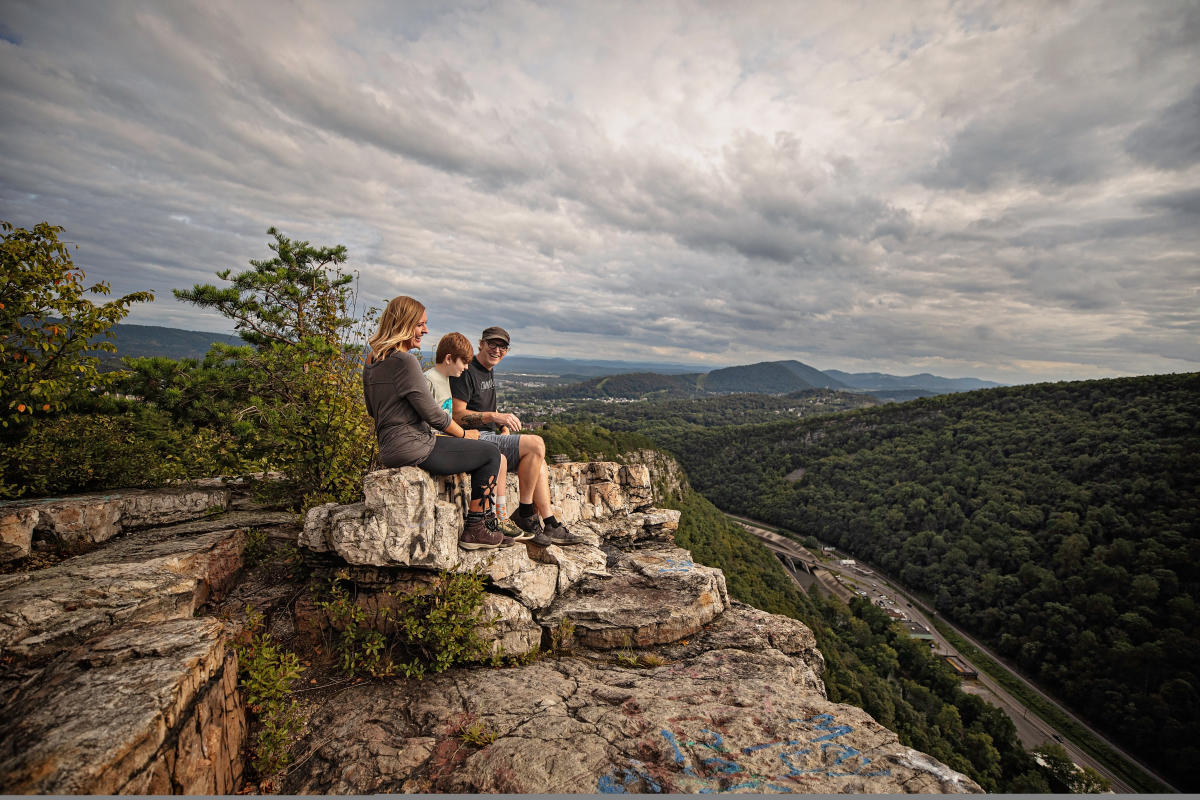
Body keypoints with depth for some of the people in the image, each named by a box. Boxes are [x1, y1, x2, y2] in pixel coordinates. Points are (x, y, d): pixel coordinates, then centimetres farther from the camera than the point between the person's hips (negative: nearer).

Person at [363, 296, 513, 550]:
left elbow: (374, 411, 21)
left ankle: (477, 527, 23)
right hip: (413, 448, -10)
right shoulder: (405, 361, -19)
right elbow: (433, 414, -18)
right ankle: (476, 530, 6)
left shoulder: (372, 360, 12)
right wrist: (464, 434, 0)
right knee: (489, 454, 0)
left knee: (485, 453, 22)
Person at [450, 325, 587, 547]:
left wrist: (503, 425, 12)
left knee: (538, 457, 0)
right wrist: (495, 416, -25)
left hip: (488, 436, 10)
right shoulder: (467, 371, -12)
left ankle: (551, 526, 0)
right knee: (536, 444, -20)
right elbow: (457, 416, -19)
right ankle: (525, 513, -8)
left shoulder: (488, 371, 19)